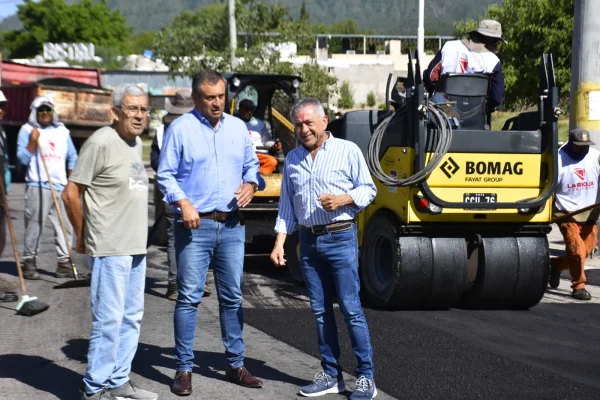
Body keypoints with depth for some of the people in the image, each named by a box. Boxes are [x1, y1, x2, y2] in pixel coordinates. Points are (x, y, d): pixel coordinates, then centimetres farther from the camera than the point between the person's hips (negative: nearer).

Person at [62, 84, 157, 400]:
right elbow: (71, 194, -11)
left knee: (132, 317, 14)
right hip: (110, 248, -9)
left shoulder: (137, 143, 13)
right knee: (109, 319, -4)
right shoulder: (101, 142, -12)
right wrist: (82, 237, -1)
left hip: (136, 247, 9)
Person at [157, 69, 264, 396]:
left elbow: (252, 164, 20)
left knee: (232, 297, 10)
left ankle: (235, 364, 20)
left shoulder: (238, 127, 11)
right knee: (189, 297, -3)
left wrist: (250, 185, -1)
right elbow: (165, 175, -4)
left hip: (232, 226, 4)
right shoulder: (180, 128, -3)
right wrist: (183, 203, -18)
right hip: (195, 226, -4)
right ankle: (184, 368, 5)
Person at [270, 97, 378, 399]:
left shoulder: (347, 151, -2)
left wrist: (343, 199, -17)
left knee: (351, 309, -5)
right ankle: (331, 375, 18)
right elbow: (286, 205, 13)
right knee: (320, 311, 9)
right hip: (309, 241, 5)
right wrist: (279, 242, 5)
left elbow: (368, 189, 0)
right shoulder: (292, 159, 12)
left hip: (341, 238, -5)